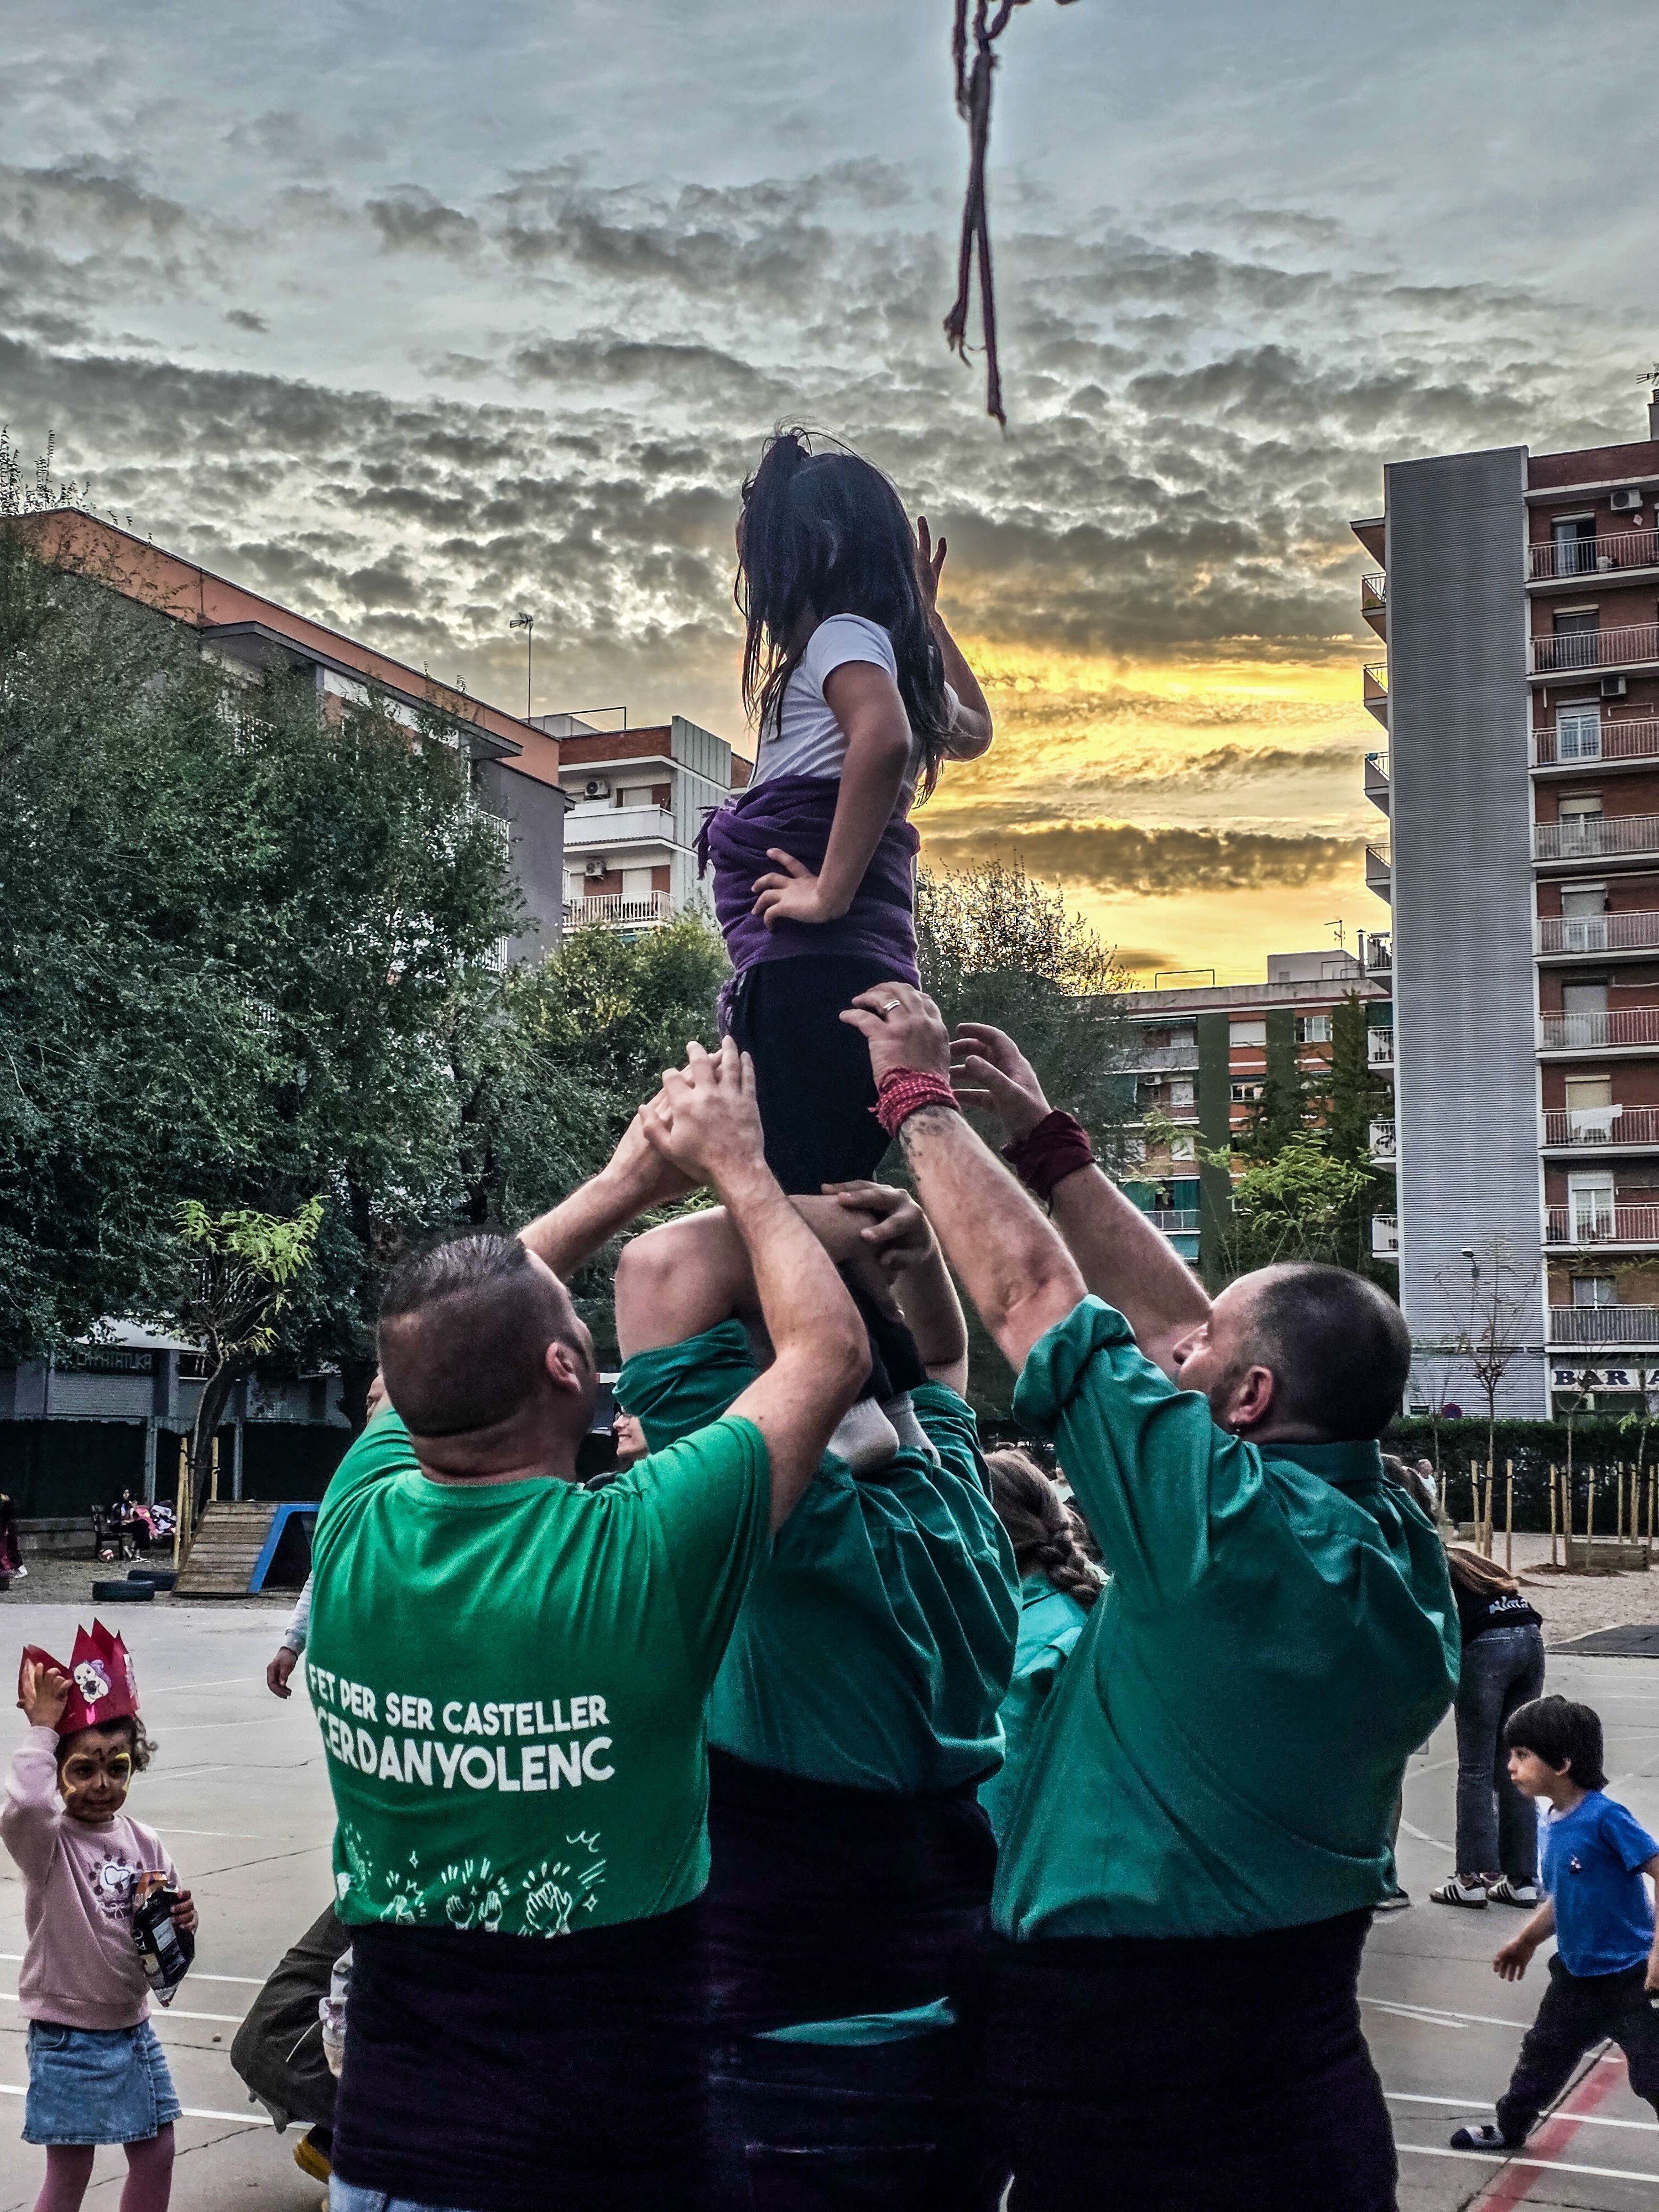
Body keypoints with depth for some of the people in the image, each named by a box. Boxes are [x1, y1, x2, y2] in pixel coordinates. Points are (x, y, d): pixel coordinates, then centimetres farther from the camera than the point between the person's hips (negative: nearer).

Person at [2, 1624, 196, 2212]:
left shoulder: (144, 1843, 1)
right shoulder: (47, 1842, -16)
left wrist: (181, 1923, -11)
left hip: (134, 2027, 6)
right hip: (69, 2037, -5)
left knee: (156, 2154, 13)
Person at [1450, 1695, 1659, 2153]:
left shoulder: (1605, 1816, -23)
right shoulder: (1552, 1825, 2)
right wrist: (1528, 1940, 25)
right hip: (1577, 1974, 8)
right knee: (1543, 2052, 23)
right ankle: (1510, 2127, 44)